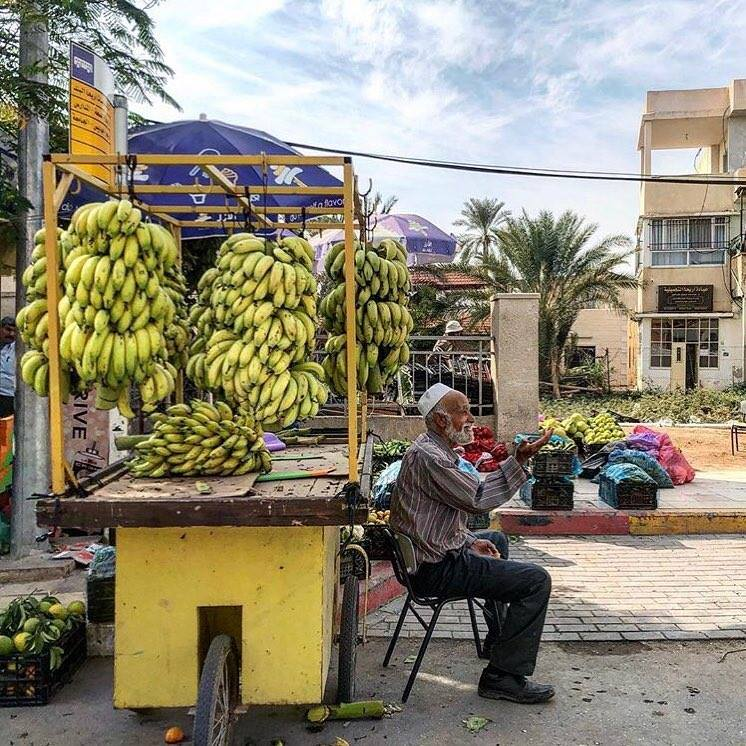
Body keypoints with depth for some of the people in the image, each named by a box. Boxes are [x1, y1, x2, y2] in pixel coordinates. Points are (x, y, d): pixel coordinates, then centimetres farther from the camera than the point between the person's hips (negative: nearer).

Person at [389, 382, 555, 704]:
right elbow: (477, 499, -23)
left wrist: (470, 541, 11)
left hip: (429, 553, 11)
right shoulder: (427, 456, -21)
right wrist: (518, 461, -21)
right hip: (435, 569, -11)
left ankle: (497, 639, 42)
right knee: (536, 580, -13)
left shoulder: (436, 449, 14)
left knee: (496, 539, 35)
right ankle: (503, 676, -8)